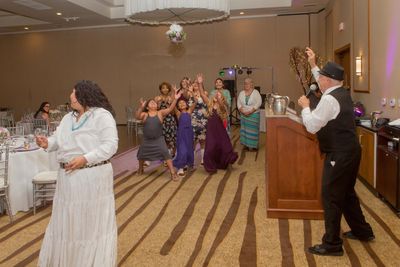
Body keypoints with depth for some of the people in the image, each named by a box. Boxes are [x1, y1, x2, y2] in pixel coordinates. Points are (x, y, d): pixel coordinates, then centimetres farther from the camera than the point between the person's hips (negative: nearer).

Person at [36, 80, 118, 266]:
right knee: (66, 220, 18)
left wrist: (85, 158, -25)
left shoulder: (102, 115, -10)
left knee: (93, 221, 8)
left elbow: (110, 145, -18)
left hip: (92, 177, -7)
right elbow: (58, 140, 15)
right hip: (68, 177, 7)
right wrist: (47, 143, -8)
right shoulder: (68, 118, 14)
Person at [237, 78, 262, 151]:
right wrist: (242, 111, -11)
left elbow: (258, 103, -13)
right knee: (244, 129, 4)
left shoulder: (256, 92, -5)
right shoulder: (241, 93, 7)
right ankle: (245, 144, 12)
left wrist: (250, 111, -19)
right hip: (243, 114, 4)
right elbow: (239, 103, 5)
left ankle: (252, 145, 3)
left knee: (252, 130, -3)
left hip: (253, 114, -4)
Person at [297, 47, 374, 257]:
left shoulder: (329, 99, -21)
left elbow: (311, 126, -20)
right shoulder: (342, 93, 9)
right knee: (346, 193, 23)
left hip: (339, 155, -10)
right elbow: (326, 84, 30)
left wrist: (305, 106, -5)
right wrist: (313, 65, 31)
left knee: (331, 197, -1)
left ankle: (332, 245, 9)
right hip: (350, 151, 10)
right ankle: (362, 231, 38)